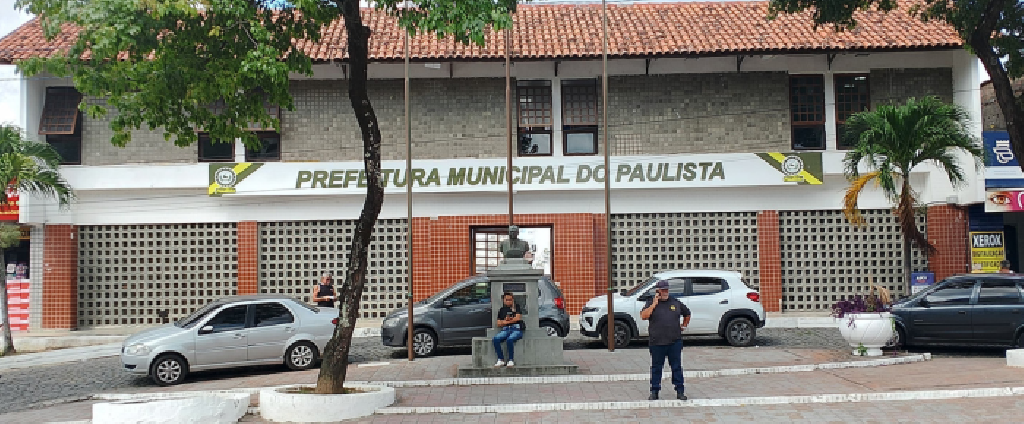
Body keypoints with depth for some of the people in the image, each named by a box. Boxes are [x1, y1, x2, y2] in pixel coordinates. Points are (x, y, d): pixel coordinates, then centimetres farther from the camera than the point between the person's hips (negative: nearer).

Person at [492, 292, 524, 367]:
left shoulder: (517, 307, 12)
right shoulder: (501, 310, 21)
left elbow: (518, 318, -3)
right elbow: (499, 324, 15)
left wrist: (505, 321, 3)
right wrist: (506, 320, -4)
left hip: (516, 329, -4)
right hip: (505, 330, 4)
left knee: (509, 340, -37)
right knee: (495, 339, -27)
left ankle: (511, 360, -24)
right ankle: (501, 360, -23)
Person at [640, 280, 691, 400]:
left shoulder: (675, 302, 11)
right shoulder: (651, 303, 4)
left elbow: (687, 313, 27)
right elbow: (643, 316, -12)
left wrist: (684, 326, 18)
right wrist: (654, 304, -13)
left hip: (675, 342, 2)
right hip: (657, 342, -2)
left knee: (677, 367, 5)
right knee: (656, 368, 5)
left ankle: (680, 391, 12)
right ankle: (654, 391, 13)